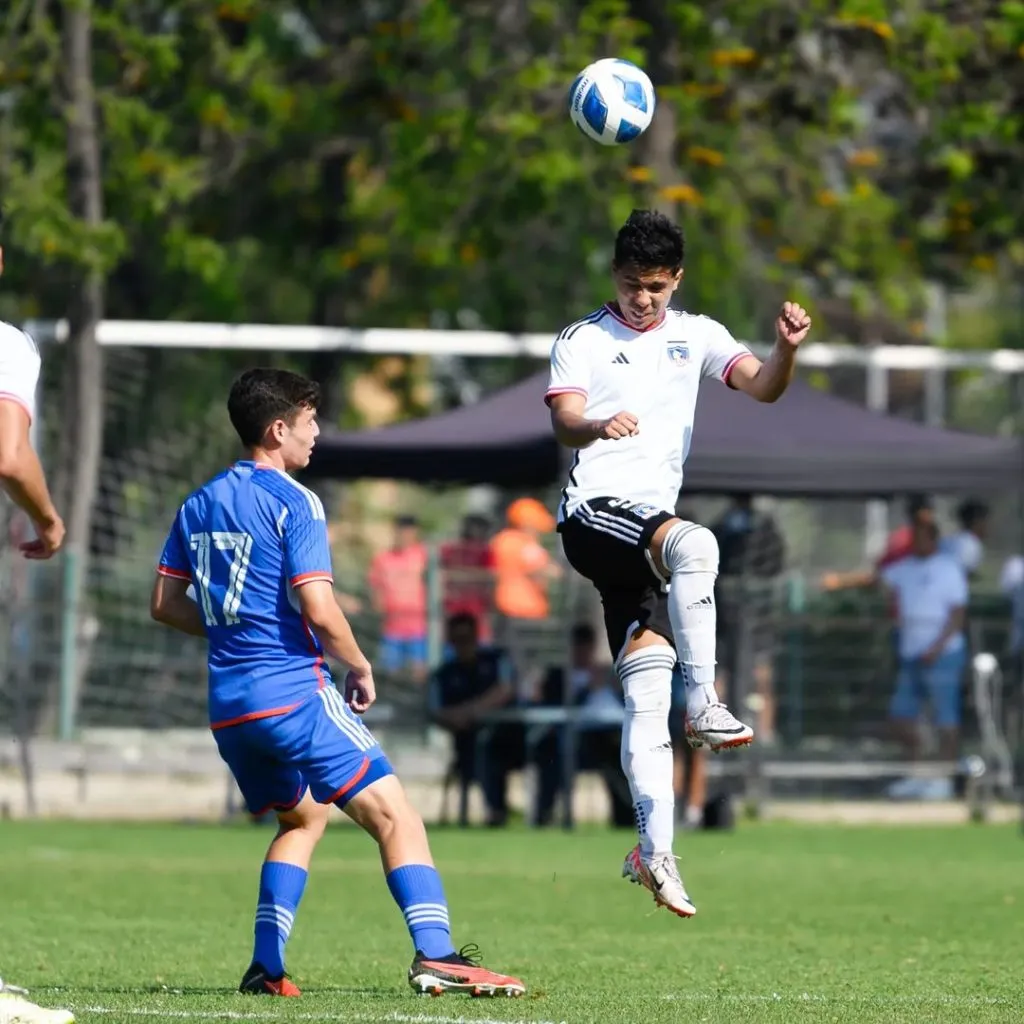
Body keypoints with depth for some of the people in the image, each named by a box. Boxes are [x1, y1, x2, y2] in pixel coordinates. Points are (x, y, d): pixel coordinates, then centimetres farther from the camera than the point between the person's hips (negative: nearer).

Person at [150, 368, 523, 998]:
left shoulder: (199, 504, 13)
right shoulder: (293, 503, -9)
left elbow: (166, 604, 16)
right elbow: (319, 610, -17)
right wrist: (361, 668, -2)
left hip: (228, 706, 8)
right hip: (296, 692, -8)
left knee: (304, 817, 27)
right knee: (395, 816, -9)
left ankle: (266, 968, 17)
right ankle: (435, 953, -24)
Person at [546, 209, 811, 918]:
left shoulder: (695, 336, 15)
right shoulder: (584, 340, 3)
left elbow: (762, 387, 2)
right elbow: (564, 422, -11)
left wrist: (788, 348, -20)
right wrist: (596, 425, -35)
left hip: (650, 526, 5)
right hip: (595, 512, -5)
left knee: (648, 692, -1)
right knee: (695, 544, -35)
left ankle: (654, 848, -3)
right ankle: (704, 703, -34)